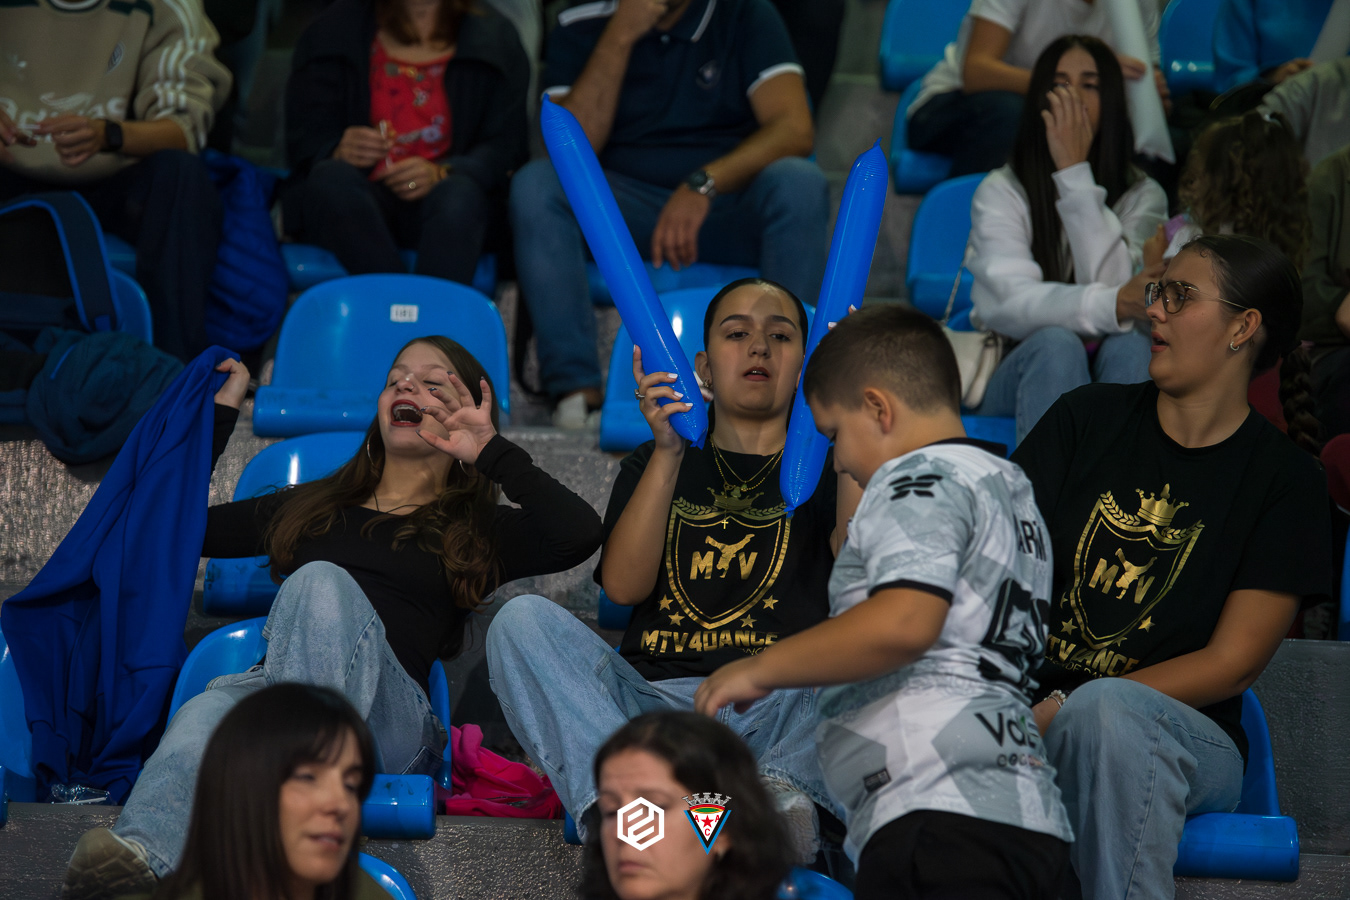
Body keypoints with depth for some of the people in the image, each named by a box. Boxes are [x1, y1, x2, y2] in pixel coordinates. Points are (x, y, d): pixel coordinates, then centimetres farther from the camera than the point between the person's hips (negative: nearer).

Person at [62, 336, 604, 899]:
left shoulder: (475, 534, 24)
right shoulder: (311, 508, 35)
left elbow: (578, 534, 3)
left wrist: (490, 450, 10)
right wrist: (221, 408, 37)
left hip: (389, 722, -2)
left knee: (323, 583, -34)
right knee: (209, 711, -37)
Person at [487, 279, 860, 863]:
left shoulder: (826, 470, 21)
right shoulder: (654, 465, 25)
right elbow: (623, 586, 6)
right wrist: (668, 453, -2)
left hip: (789, 712, -1)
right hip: (657, 701, 2)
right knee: (523, 618, -23)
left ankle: (779, 789, -51)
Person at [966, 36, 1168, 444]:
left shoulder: (1143, 195, 5)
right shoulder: (1002, 192, -2)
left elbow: (1111, 282, -15)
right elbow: (1009, 304, -19)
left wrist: (1075, 172, -16)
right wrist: (1113, 306, -36)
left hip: (1102, 382, 1)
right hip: (1012, 375, -1)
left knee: (1131, 344, -31)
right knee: (1056, 343, -33)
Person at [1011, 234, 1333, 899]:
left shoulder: (1286, 481, 3)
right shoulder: (1090, 418, 12)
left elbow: (1231, 664, -4)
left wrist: (1064, 711, -15)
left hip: (1183, 735, -2)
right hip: (1027, 709, 2)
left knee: (1103, 711, -39)